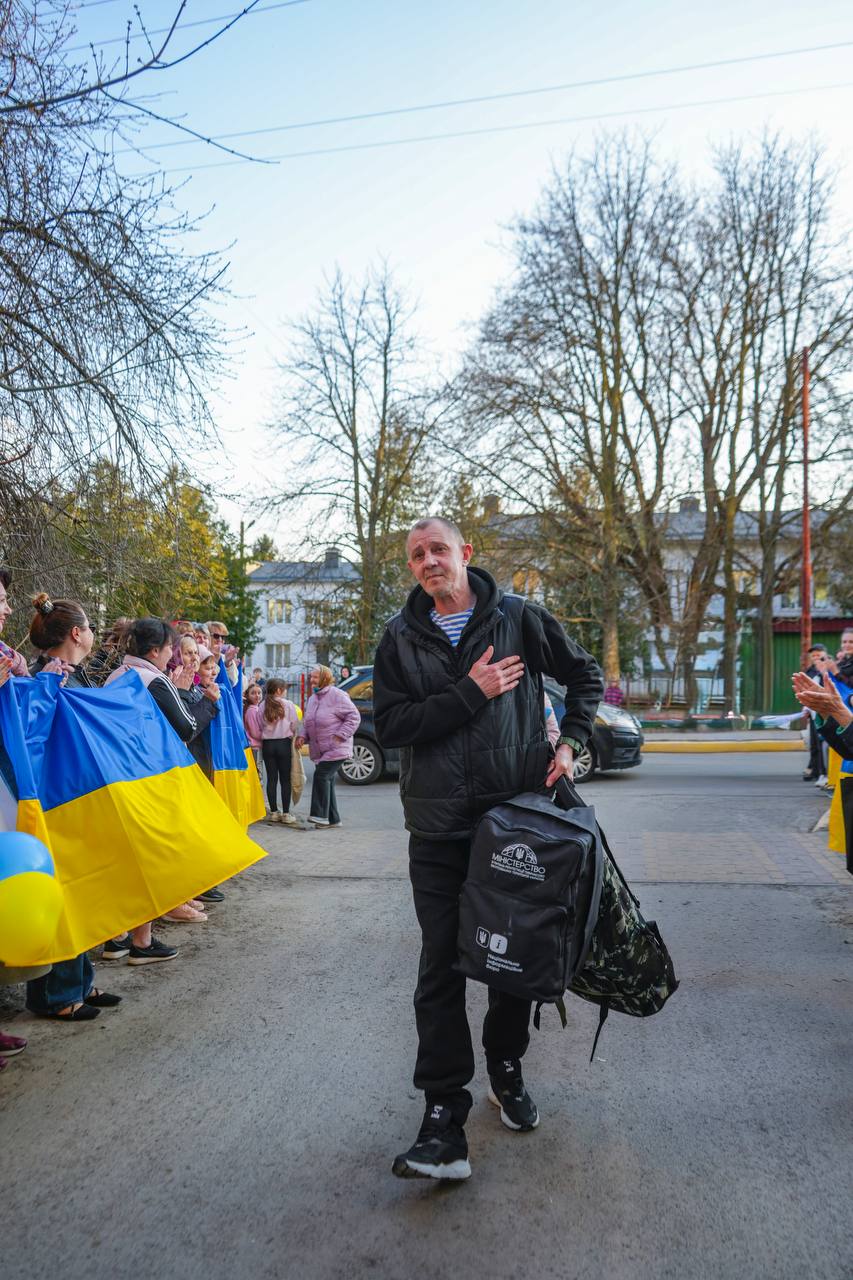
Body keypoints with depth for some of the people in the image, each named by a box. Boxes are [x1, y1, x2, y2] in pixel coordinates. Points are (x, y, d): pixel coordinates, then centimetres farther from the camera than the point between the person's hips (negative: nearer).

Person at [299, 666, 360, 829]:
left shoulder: (337, 695, -12)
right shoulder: (312, 699, 13)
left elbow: (354, 716, -13)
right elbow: (307, 723, 23)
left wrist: (340, 735, -19)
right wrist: (303, 736, 4)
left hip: (336, 749, -8)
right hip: (319, 750, 8)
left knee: (321, 775, -17)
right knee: (327, 781, 9)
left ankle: (320, 814, -12)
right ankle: (333, 819, 16)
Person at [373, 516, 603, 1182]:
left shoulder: (518, 617, 0)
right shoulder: (401, 638, 2)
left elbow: (586, 675, 11)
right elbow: (391, 725, -8)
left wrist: (571, 741, -2)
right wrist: (470, 693, -15)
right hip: (440, 828, 0)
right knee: (441, 967, 0)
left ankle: (507, 1066, 38)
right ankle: (445, 1114, 8)